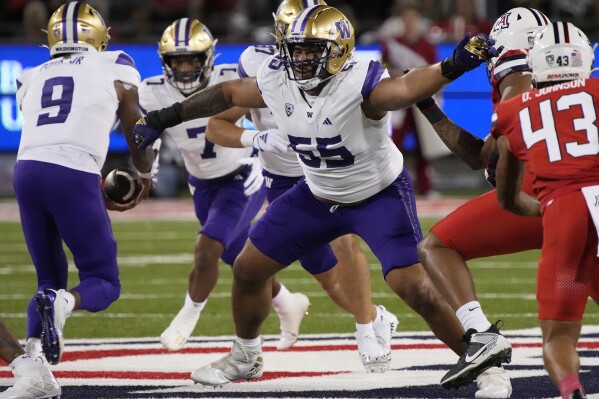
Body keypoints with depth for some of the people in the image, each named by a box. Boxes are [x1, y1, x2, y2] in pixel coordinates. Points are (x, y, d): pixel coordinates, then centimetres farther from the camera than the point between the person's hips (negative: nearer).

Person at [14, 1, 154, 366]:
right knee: (104, 281, 6)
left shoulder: (33, 79, 24)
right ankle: (63, 304, -27)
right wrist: (145, 177, 45)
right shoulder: (114, 69, 15)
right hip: (73, 175, -4)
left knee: (51, 278, 19)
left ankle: (33, 353, -5)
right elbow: (137, 134, 24)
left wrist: (98, 194, 34)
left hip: (27, 171, 4)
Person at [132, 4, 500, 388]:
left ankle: (479, 354, 0)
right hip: (318, 195, 6)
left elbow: (404, 88, -54)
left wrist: (452, 67, -74)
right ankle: (246, 356, 35)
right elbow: (228, 93, 4)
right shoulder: (278, 82, -14)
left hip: (380, 195, -6)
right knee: (248, 268, 10)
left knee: (413, 287, -21)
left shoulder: (359, 85, -33)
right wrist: (164, 118, 11)